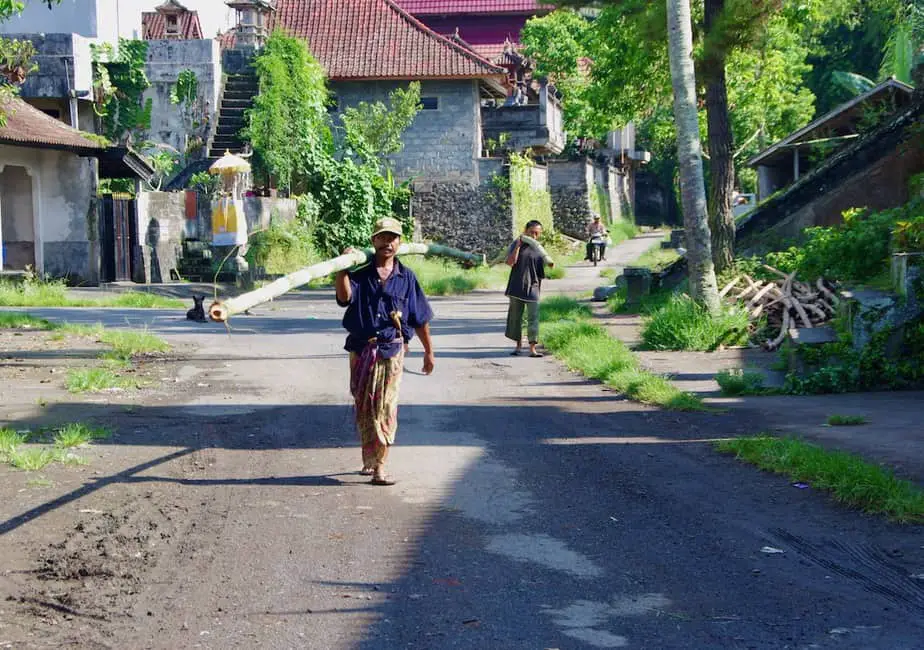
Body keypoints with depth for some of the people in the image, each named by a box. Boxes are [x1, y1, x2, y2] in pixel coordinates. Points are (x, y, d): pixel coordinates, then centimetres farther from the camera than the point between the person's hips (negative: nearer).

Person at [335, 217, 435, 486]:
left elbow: (420, 318, 9)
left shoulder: (406, 277, 4)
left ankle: (379, 466, -8)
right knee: (363, 406, 11)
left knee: (385, 407, -7)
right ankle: (368, 460, 26)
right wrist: (343, 268, -28)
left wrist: (428, 351, 12)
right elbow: (344, 296, -19)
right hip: (361, 349, 1)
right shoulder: (360, 273, 1)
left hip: (392, 350, -1)